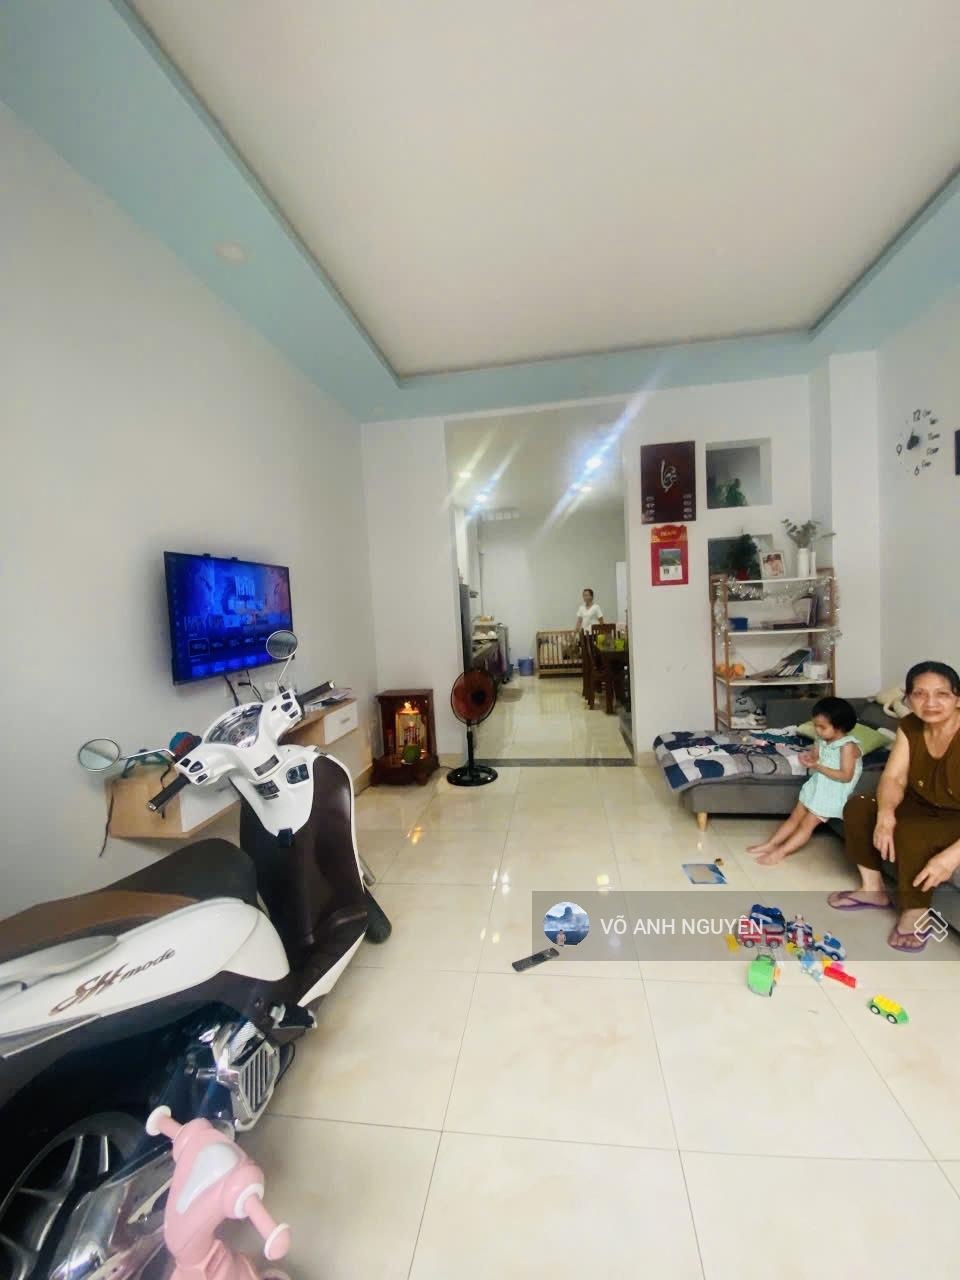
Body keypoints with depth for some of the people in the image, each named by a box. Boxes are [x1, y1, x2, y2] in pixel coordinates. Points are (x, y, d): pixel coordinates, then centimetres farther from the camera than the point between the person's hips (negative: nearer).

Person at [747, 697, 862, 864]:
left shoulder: (848, 746, -20)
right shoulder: (822, 740, 2)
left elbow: (846, 776, -23)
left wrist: (818, 766, -25)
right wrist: (808, 758, -13)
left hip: (833, 794, -7)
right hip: (816, 787, 7)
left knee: (807, 824, -5)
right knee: (794, 817, 8)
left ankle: (781, 852, -5)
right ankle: (770, 844, 9)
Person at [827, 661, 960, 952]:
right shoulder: (910, 727, -9)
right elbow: (893, 778, -12)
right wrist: (885, 814, -33)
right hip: (926, 807, 7)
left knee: (911, 832, -31)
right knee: (857, 806, -8)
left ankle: (915, 913, -4)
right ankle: (873, 889, 9)